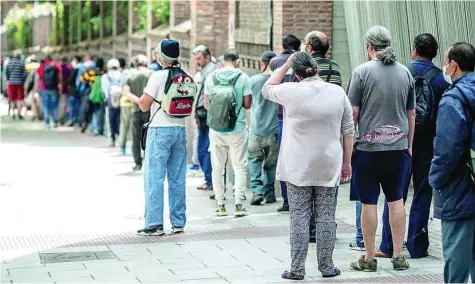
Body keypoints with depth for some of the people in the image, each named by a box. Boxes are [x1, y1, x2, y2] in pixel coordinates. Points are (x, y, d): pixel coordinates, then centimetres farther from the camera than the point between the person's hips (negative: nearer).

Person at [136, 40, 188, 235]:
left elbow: (144, 106, -9)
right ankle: (178, 223, 14)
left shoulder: (158, 76, -12)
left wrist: (141, 97, 11)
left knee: (154, 178, -1)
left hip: (160, 130, -6)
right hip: (180, 129, 6)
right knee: (177, 179, 10)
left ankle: (154, 224, -3)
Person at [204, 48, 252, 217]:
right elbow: (247, 104, -4)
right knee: (239, 167, 6)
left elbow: (206, 104, 3)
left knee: (217, 168, 12)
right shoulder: (243, 78, -7)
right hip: (237, 129, -2)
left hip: (216, 129, 2)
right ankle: (238, 205, -1)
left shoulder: (211, 77, -1)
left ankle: (220, 205, 14)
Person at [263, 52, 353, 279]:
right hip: (329, 167, 2)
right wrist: (347, 162, 12)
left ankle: (297, 269, 4)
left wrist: (285, 65, 14)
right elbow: (348, 131, 4)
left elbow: (267, 89, 13)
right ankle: (326, 267, 14)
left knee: (299, 216, 2)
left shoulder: (291, 92, -8)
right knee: (326, 217, 8)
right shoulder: (338, 92, 0)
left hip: (298, 167, -2)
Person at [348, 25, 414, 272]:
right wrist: (409, 145, 21)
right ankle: (398, 255, 16)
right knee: (396, 200, 12)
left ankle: (369, 258, 9)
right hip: (398, 147, 4)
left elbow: (353, 113, -7)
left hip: (368, 147, -4)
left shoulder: (362, 71, -6)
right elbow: (412, 114, 11)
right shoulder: (405, 72, 6)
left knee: (369, 202, 2)